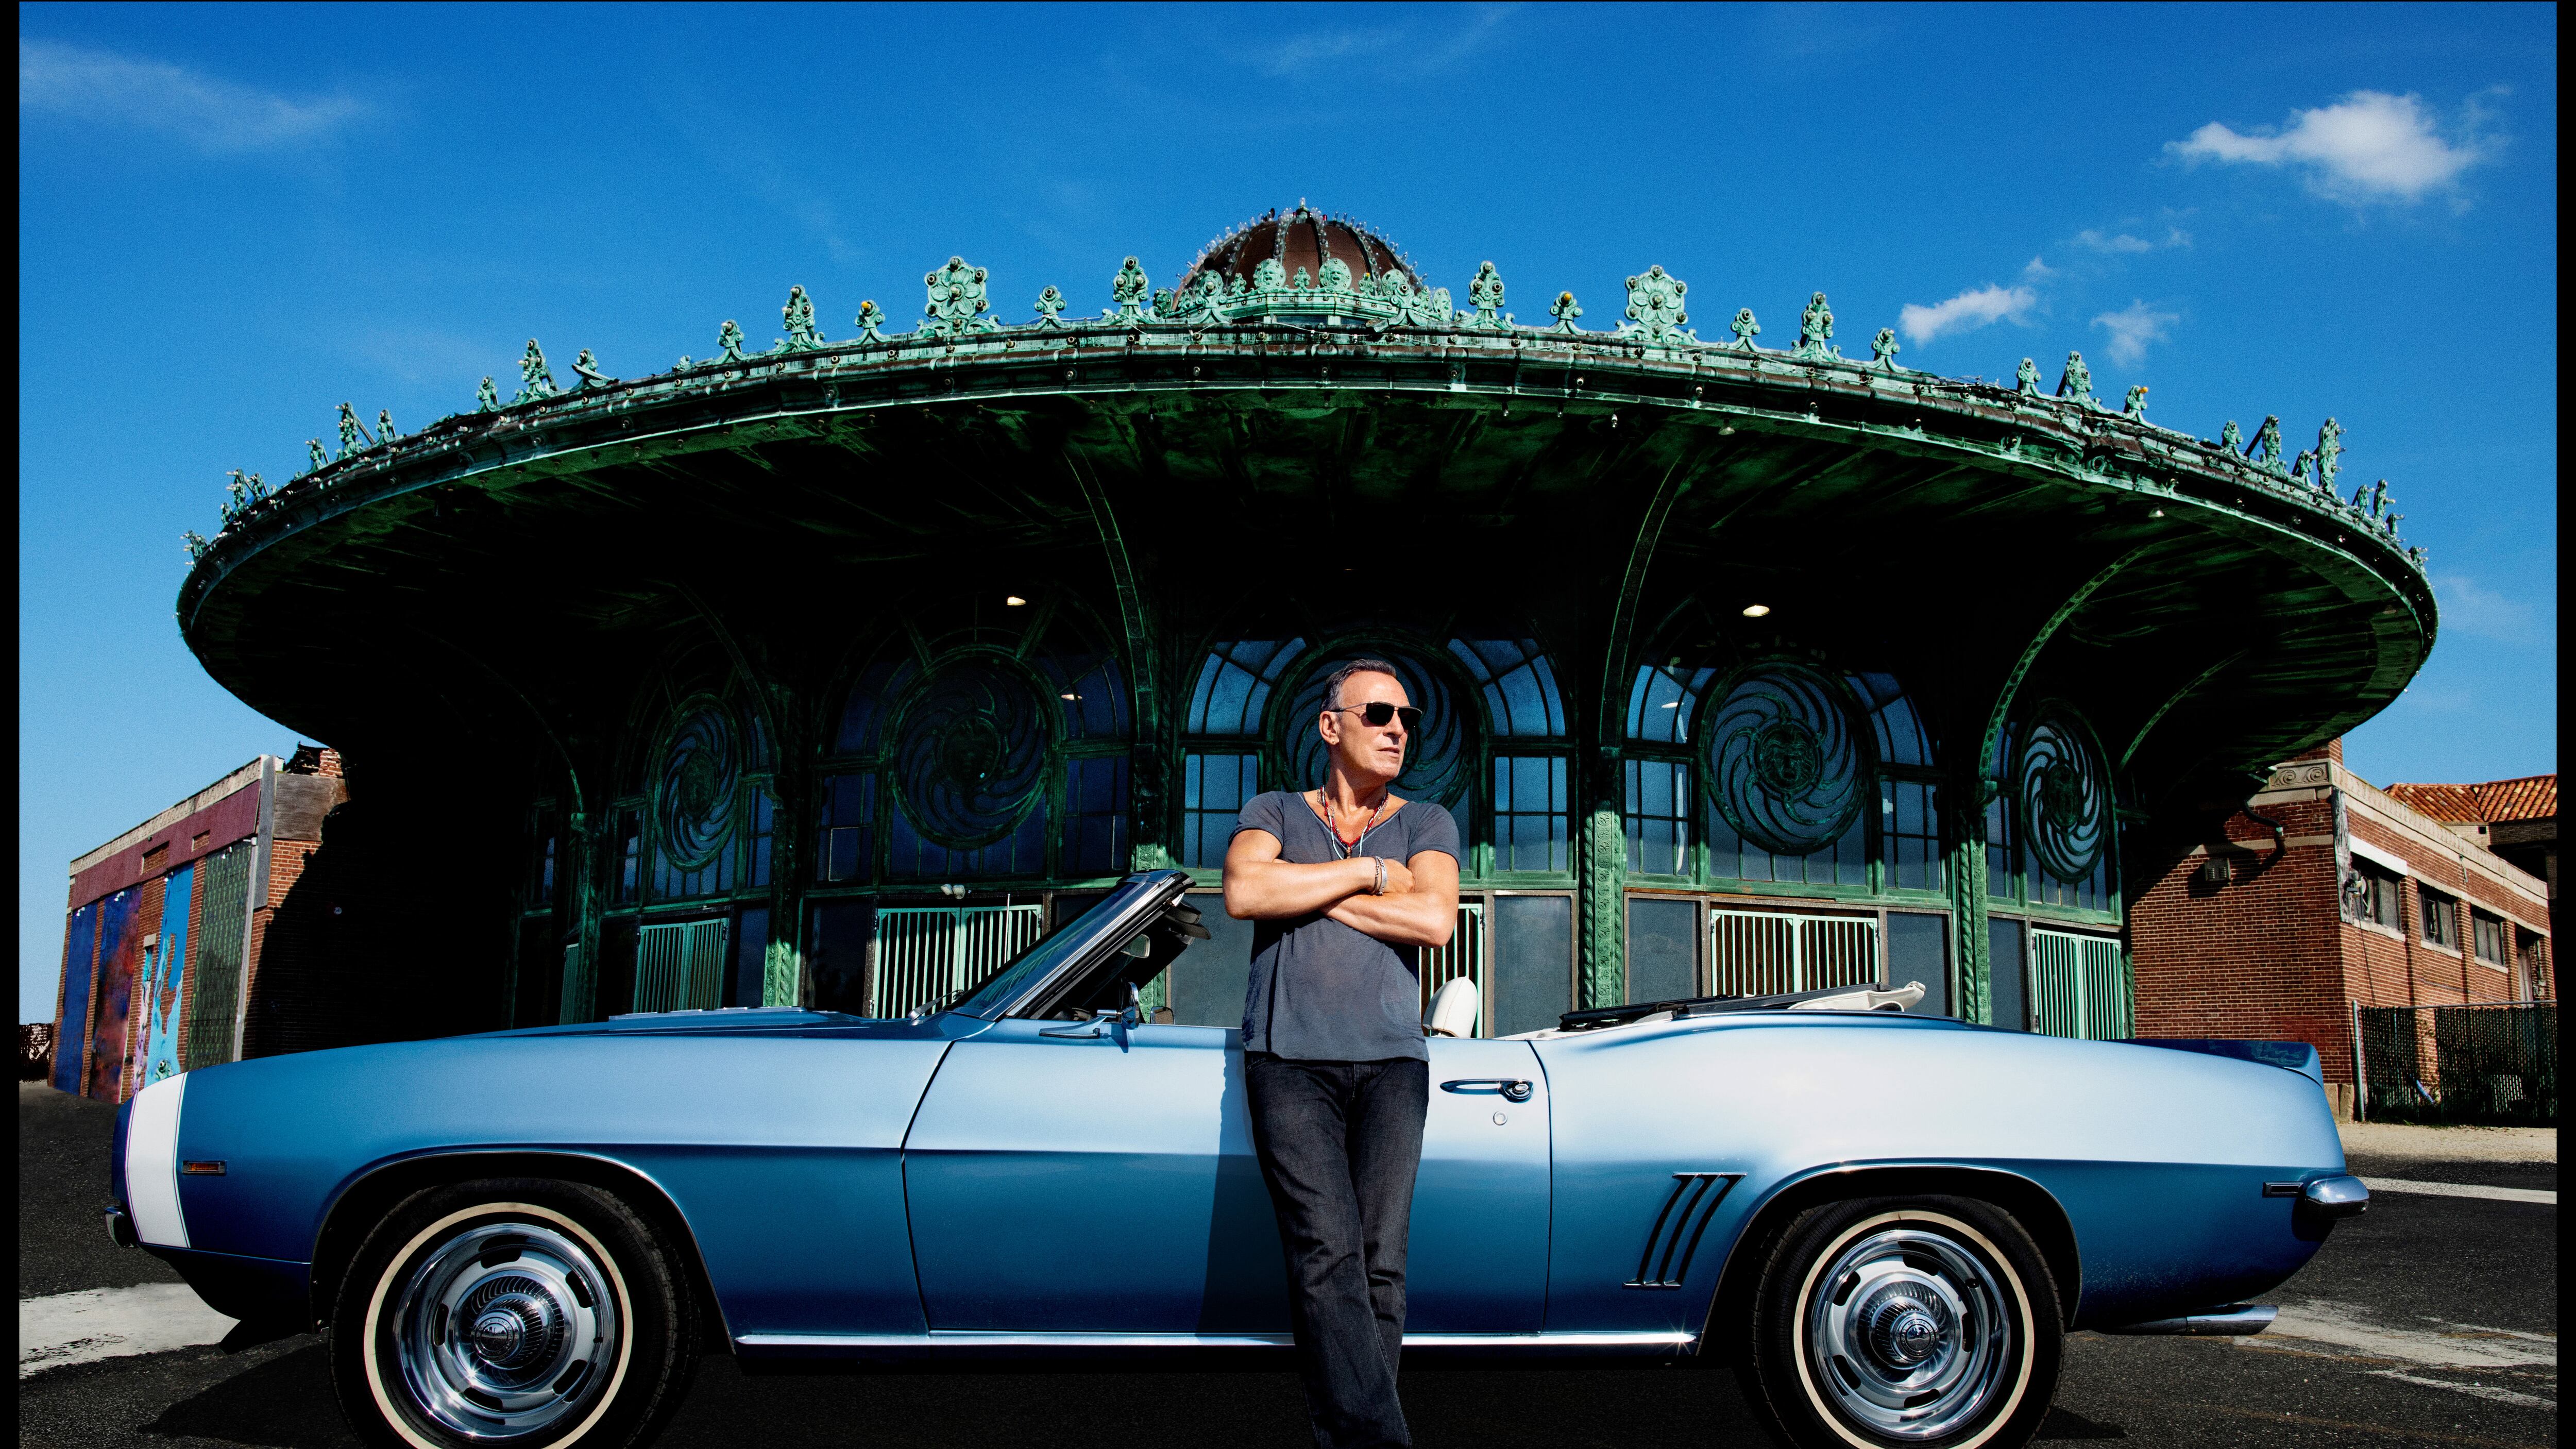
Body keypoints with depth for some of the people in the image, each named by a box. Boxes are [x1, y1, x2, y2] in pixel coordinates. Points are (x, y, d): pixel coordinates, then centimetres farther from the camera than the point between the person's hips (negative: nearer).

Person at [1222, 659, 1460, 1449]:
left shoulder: (1425, 823, 15)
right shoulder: (1273, 813, 13)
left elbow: (1435, 920, -6)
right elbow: (1245, 893, -9)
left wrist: (1308, 892, -3)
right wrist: (1367, 872, -4)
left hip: (1391, 1064, 2)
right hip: (1290, 1060, -1)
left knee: (1380, 1266, -7)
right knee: (1328, 1259, -16)